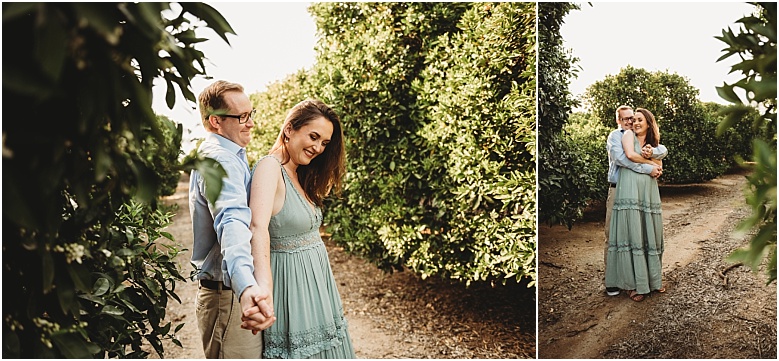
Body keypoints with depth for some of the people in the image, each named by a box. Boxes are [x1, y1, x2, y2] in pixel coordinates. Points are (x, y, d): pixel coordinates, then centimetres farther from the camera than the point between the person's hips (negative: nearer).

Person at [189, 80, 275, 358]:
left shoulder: (230, 155, 12)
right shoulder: (220, 160, -22)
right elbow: (232, 222, -42)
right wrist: (246, 287, -56)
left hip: (234, 290, 10)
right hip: (228, 294, -10)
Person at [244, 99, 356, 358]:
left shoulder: (299, 174, 9)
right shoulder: (270, 167, -19)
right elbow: (258, 227, -35)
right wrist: (263, 286, -45)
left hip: (315, 279, 9)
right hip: (291, 281, -9)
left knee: (321, 347, 18)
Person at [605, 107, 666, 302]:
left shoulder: (653, 144, 23)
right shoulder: (628, 134, 8)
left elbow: (659, 167, 14)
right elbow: (630, 154, -8)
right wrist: (650, 162, 4)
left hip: (649, 193, 5)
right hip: (630, 191, -5)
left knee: (650, 236, 7)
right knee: (632, 235, -6)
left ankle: (653, 280, 18)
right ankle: (634, 284, -2)